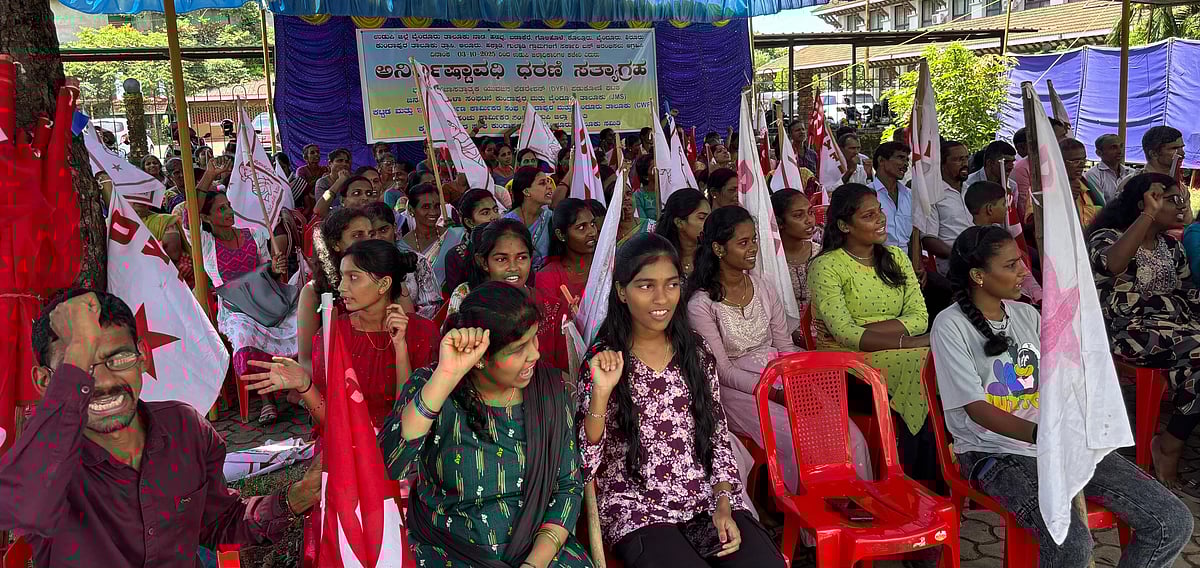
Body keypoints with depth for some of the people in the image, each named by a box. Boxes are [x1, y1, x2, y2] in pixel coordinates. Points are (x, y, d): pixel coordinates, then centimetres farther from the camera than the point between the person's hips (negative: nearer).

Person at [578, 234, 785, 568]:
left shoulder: (696, 351, 8)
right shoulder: (603, 361, -3)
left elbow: (719, 435, 11)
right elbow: (584, 465, -7)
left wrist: (723, 505, -2)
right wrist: (601, 393, -20)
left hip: (709, 501, 4)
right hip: (638, 513, -3)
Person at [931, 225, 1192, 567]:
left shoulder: (1027, 314, 14)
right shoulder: (950, 326, -7)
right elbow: (976, 408, -15)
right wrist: (1038, 433, -30)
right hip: (995, 452, -6)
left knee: (1174, 523, -7)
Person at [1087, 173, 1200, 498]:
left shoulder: (1171, 245, 21)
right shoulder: (1107, 236, -3)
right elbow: (1113, 264, -28)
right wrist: (1149, 214, -21)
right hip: (1132, 329, -7)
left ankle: (1170, 446, -10)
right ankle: (1170, 447, -13)